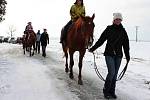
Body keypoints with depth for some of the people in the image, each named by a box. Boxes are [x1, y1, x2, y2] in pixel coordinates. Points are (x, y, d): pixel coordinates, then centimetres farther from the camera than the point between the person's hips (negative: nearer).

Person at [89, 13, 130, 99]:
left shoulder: (123, 31, 5)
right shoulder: (109, 29, -2)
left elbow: (126, 44, 9)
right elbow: (101, 40, 2)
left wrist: (127, 56, 11)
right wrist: (93, 48, 1)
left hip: (118, 55, 3)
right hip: (109, 54, -3)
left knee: (115, 74, 7)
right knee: (111, 72, -11)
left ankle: (112, 92, 19)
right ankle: (106, 90, 5)